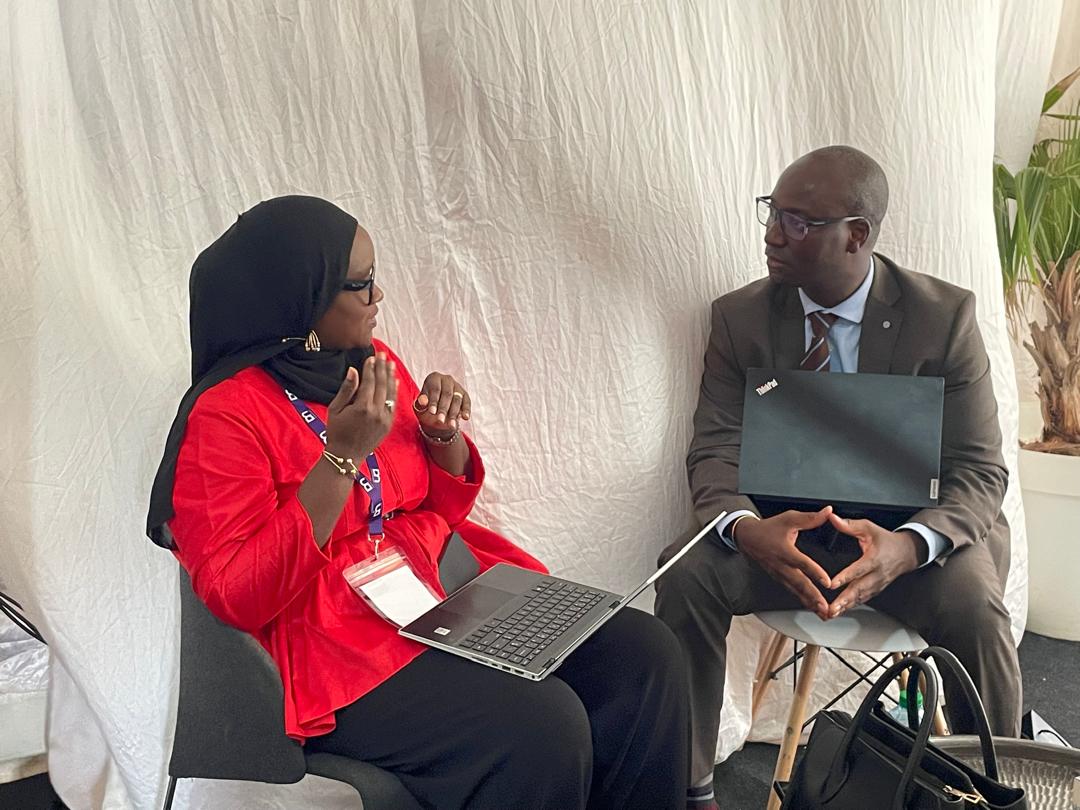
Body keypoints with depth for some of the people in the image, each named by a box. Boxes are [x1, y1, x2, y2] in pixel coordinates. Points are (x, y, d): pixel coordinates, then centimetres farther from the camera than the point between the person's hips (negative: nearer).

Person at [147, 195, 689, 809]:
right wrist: (342, 455, -24)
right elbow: (237, 596, -17)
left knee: (644, 653, -8)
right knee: (541, 729, -27)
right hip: (337, 652, -6)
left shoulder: (374, 362, 7)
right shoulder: (224, 414, -13)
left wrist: (444, 434, -7)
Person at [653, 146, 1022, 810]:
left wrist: (909, 545, -33)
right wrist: (747, 529, -31)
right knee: (687, 576, -26)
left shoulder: (944, 316, -9)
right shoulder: (740, 318, -4)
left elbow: (979, 470, -11)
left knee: (973, 605, -31)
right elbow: (716, 451, -7)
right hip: (782, 529, 2)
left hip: (905, 532, -1)